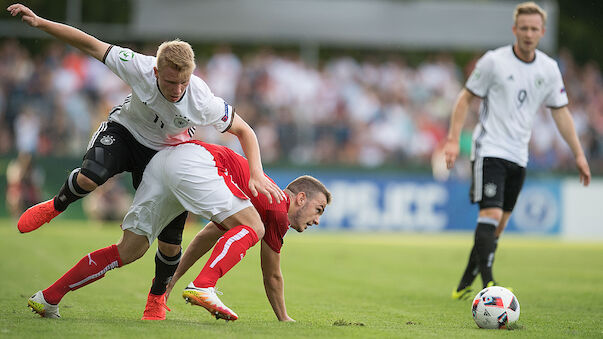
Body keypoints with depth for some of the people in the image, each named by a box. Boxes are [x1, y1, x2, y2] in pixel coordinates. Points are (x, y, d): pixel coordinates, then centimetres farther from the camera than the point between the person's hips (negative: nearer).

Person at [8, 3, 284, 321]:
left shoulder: (203, 102, -34)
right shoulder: (139, 68, -33)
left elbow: (244, 130, -18)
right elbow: (90, 44, -24)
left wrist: (256, 174, -28)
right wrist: (39, 22, -28)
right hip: (126, 130, 0)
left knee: (170, 240, -4)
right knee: (89, 178, -32)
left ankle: (157, 297, 27)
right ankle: (56, 206, 5)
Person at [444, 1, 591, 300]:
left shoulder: (549, 69, 5)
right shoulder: (494, 61, -8)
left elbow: (560, 112, 13)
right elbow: (465, 98, -2)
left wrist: (579, 154, 10)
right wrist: (453, 140, -11)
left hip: (518, 157, 5)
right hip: (489, 150, -5)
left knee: (498, 225, 8)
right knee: (491, 214, -20)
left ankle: (465, 284, 19)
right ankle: (488, 282, -25)